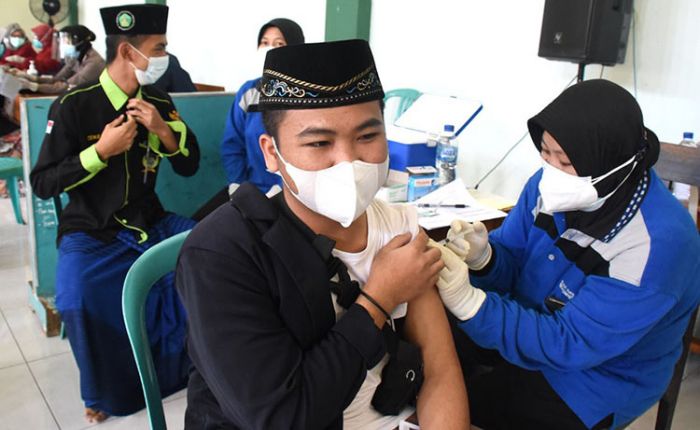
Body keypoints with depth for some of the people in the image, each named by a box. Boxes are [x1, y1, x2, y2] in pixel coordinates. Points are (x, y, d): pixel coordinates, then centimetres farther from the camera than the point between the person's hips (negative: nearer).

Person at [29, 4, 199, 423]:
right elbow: (42, 183, -10)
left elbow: (190, 166, 5)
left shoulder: (160, 103, 2)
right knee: (78, 301, -30)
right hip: (92, 232, -4)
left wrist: (162, 129, -14)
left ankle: (182, 364, 7)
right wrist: (102, 150, -22)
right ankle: (104, 392, 1)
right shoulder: (73, 106, -11)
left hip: (149, 222, 4)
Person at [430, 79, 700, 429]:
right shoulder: (551, 186, -11)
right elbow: (511, 260, -3)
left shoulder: (657, 243, -30)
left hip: (596, 378, -6)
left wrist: (467, 300, -41)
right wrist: (483, 258, -28)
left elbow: (570, 345, -31)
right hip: (530, 320, 6)